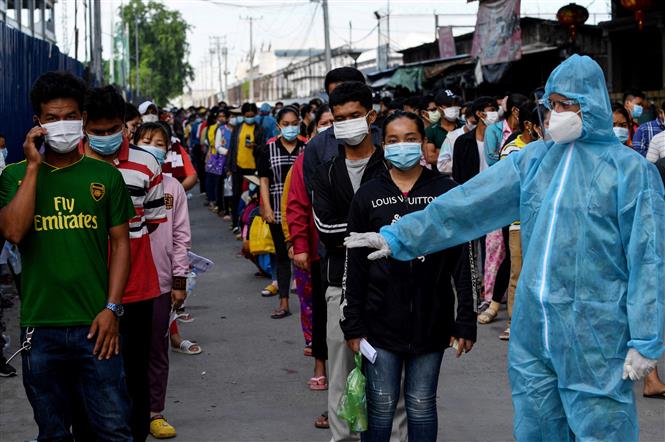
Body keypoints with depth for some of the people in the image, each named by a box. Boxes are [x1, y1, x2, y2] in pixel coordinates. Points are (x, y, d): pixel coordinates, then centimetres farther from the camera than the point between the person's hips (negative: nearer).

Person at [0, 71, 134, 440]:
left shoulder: (105, 176, 5)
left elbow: (120, 243, 5)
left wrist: (112, 309, -4)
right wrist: (34, 166, -10)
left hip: (95, 325, 0)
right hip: (40, 326, 1)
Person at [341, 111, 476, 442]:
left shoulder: (446, 192, 0)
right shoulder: (368, 196, 4)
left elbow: (462, 261, 0)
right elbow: (354, 265, 5)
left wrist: (465, 322, -3)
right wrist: (352, 324, 1)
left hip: (432, 322, 0)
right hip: (381, 323, 1)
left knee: (421, 405, 9)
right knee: (380, 406, 5)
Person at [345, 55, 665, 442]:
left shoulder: (630, 169, -4)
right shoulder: (534, 159, 10)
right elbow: (467, 203, 8)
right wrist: (399, 236, 3)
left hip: (596, 336, -5)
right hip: (533, 330, 5)